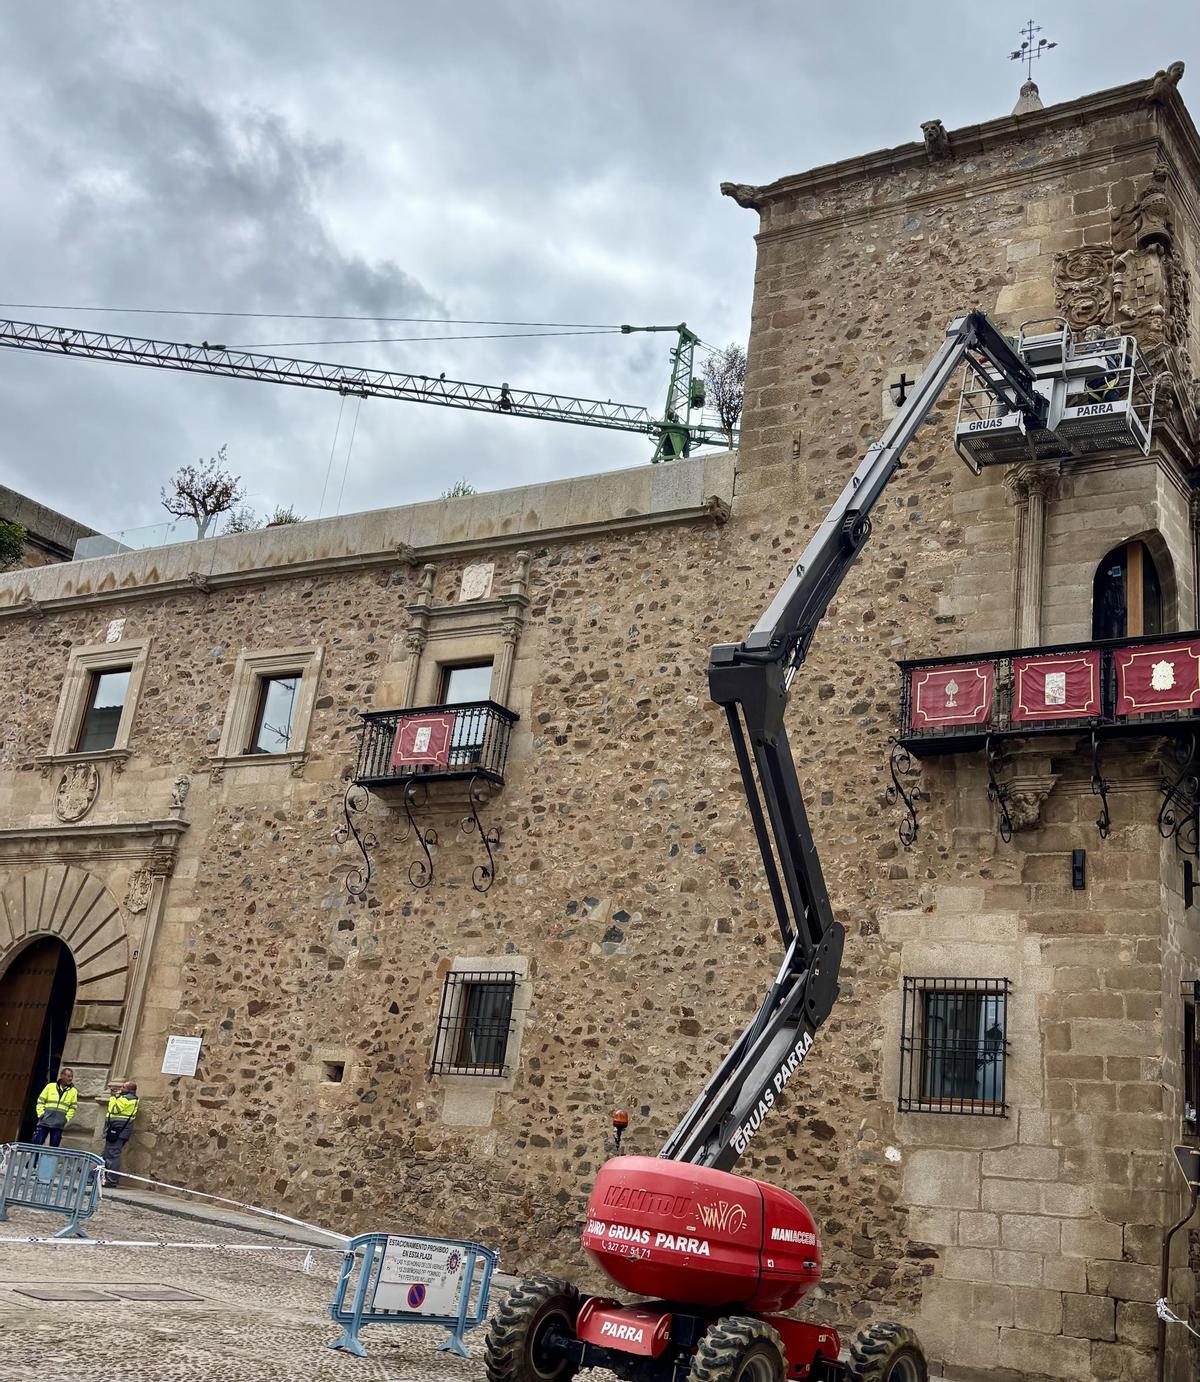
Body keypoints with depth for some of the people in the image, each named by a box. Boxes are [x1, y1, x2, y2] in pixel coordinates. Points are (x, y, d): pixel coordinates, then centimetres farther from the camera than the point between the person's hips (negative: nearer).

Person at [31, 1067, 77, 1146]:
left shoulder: (73, 1091, 5)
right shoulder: (50, 1086, 3)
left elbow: (72, 1107, 8)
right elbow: (40, 1101, 7)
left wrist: (66, 1118, -3)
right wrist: (41, 1114, -3)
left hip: (58, 1125, 0)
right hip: (44, 1122, 0)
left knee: (53, 1147, 1)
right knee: (37, 1143, -2)